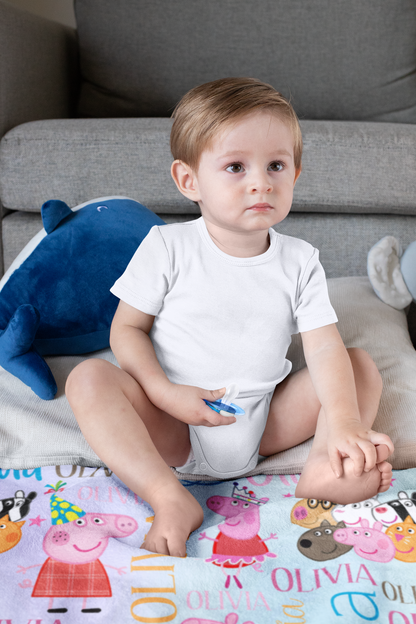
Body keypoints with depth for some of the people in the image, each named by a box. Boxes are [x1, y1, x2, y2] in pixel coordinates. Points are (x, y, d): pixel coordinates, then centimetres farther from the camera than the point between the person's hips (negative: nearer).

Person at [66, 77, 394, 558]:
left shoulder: (300, 261, -2)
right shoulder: (168, 247, -7)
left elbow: (326, 347, -10)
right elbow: (127, 328, -4)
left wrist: (346, 426, -27)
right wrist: (164, 393, -20)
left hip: (264, 426, 3)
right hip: (173, 428, -2)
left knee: (362, 366, -6)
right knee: (88, 378, -25)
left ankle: (323, 469, -26)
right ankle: (169, 498, -35)